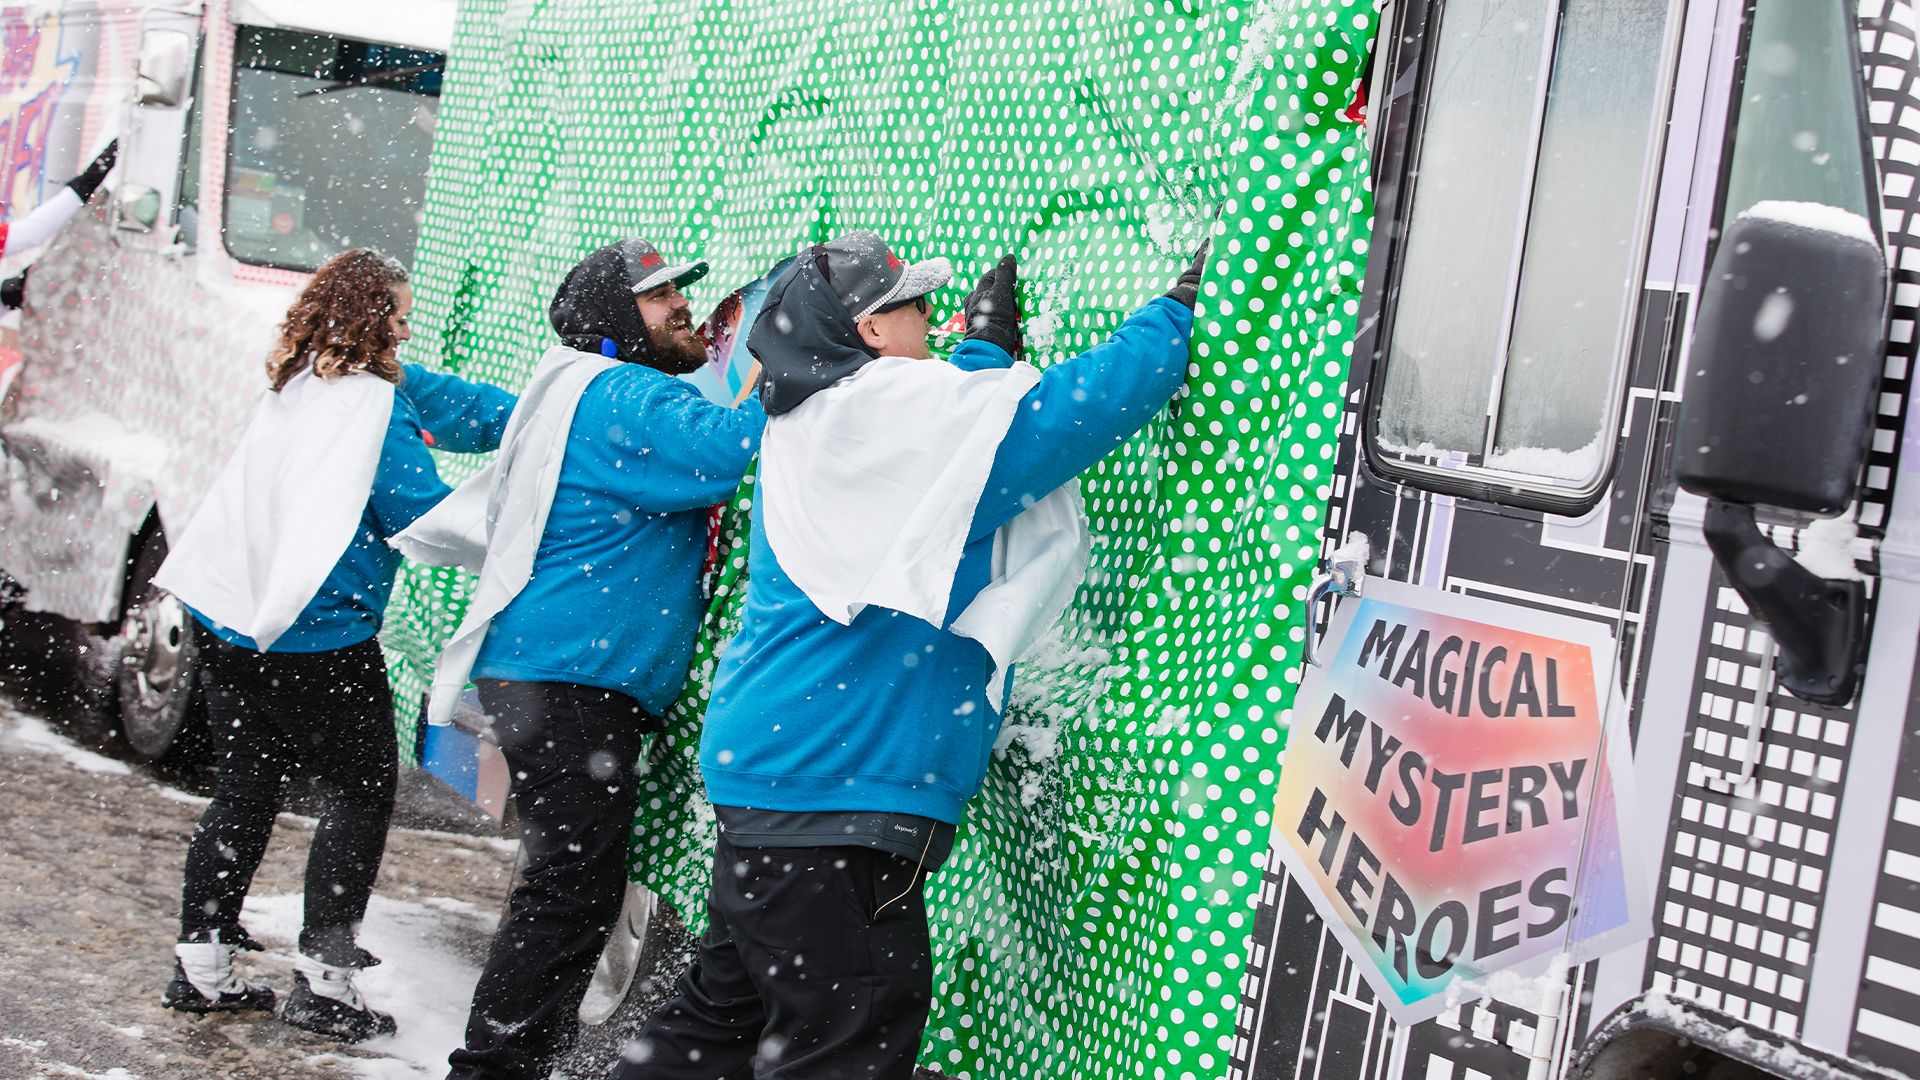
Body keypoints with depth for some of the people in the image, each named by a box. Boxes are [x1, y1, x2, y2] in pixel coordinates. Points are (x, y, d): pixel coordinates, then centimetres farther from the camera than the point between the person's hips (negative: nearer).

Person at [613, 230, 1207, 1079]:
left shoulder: (810, 422, 13)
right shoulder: (900, 409, -15)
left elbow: (953, 444, 23)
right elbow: (1096, 397, -18)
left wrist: (988, 343, 29)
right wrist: (1187, 304, -5)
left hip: (765, 756, 10)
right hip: (834, 788, -10)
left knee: (728, 1011, 21)